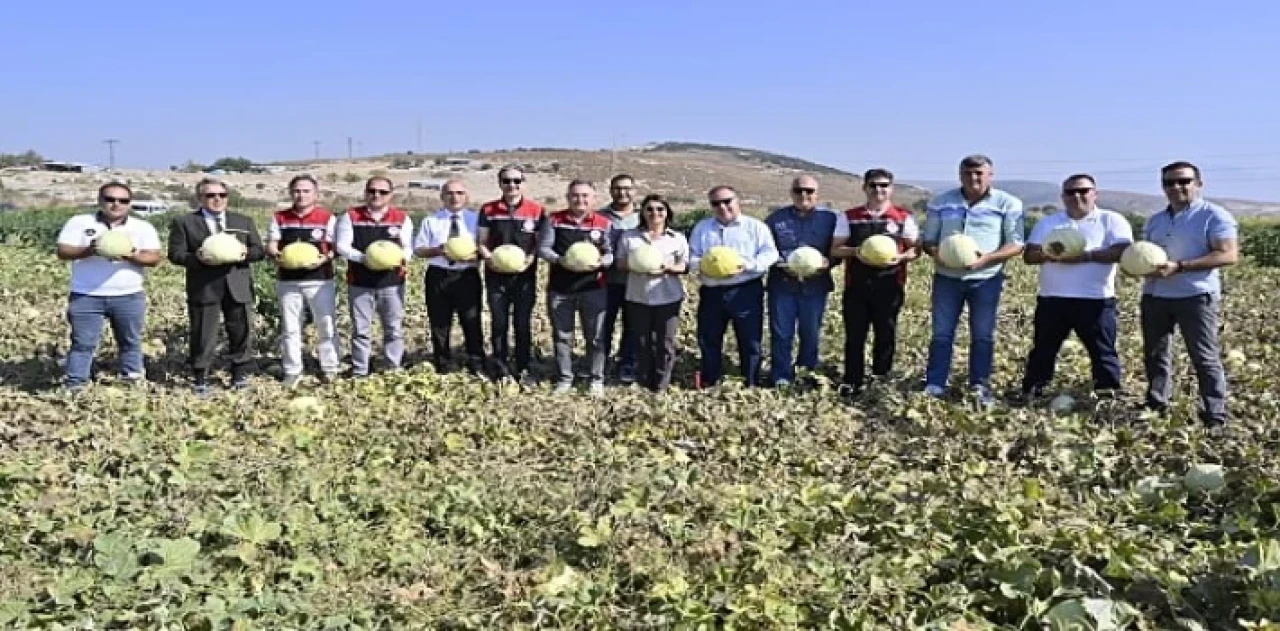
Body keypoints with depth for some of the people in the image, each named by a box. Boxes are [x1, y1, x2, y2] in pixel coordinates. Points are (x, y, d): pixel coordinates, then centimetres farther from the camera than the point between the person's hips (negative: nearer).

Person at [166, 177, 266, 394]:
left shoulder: (244, 221, 15)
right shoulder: (184, 222, 6)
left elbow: (259, 250, 11)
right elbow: (175, 254, 1)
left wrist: (245, 253, -11)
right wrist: (197, 258, -18)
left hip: (238, 286, 3)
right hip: (203, 287, -2)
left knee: (242, 332, 6)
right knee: (203, 334, 1)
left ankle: (240, 373, 19)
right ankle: (200, 377, 12)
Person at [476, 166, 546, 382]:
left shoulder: (536, 210, -1)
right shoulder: (488, 210, 4)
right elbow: (481, 243, 7)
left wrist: (530, 259, -15)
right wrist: (490, 258, -12)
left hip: (525, 275, -1)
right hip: (496, 275, 1)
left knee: (523, 323, 5)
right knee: (499, 323, 6)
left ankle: (523, 368, 15)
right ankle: (501, 368, 16)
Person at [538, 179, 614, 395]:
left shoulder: (603, 223, 1)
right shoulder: (554, 220, 2)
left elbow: (611, 253, 4)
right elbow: (543, 247, 0)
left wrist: (601, 262, -18)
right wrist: (559, 260, -17)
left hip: (593, 289, -1)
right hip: (559, 288, 1)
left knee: (595, 337, 5)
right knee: (562, 336, 10)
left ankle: (596, 379, 18)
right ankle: (564, 378, 22)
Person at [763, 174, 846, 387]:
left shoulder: (831, 218, 4)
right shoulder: (776, 218, 4)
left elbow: (839, 250, 6)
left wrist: (827, 262, -15)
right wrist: (783, 265, -12)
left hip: (815, 285, 0)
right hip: (781, 284, 0)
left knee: (811, 332, 8)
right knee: (781, 332, 1)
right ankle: (781, 376, 10)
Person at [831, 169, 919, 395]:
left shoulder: (904, 217, 4)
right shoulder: (849, 216, 6)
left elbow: (916, 249, 5)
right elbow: (835, 250, 6)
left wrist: (900, 257, -16)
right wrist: (855, 252, -14)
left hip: (890, 287, 0)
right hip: (856, 286, 1)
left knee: (886, 334, 8)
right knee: (854, 336, 2)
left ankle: (881, 380, 22)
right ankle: (852, 382, 10)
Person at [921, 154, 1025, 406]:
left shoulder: (1008, 204, -2)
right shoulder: (940, 203, 5)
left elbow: (1016, 244, -5)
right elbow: (928, 239, 8)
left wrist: (986, 258, -21)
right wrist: (936, 254, -15)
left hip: (986, 279, -1)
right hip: (947, 278, 2)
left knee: (983, 336, 6)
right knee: (941, 334, 3)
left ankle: (980, 387, 15)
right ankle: (934, 386, 8)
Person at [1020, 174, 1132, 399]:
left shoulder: (1112, 220, 3)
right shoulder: (1047, 222, 15)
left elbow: (1123, 252, -11)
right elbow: (1028, 255, 6)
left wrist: (1085, 256, -20)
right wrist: (1045, 255, -17)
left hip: (1096, 300, -3)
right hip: (1051, 299, 3)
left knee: (1103, 352, 2)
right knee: (1042, 350, 9)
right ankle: (1029, 394, 16)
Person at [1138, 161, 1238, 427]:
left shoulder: (1215, 216, -5)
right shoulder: (1155, 220, 16)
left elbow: (1229, 255, -15)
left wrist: (1179, 267, -22)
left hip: (1196, 297, -6)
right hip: (1154, 296, 6)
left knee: (1205, 359, -3)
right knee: (1154, 355, 12)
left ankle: (1215, 418, 1)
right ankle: (1155, 405, 23)